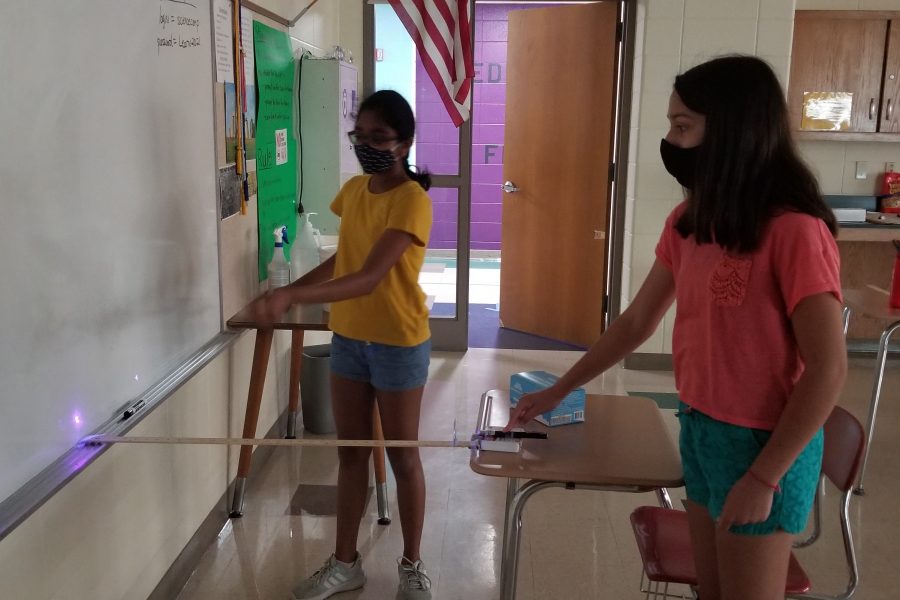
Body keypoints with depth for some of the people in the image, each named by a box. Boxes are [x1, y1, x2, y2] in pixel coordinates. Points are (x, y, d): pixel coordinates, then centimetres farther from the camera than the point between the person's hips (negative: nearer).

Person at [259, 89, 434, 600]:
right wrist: (290, 288, 9)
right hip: (348, 337, 7)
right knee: (351, 452, 14)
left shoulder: (413, 200, -19)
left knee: (402, 455, 7)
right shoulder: (353, 190, 5)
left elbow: (369, 278, -30)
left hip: (398, 342, -7)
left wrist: (295, 297, -39)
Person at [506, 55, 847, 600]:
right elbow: (636, 322, 10)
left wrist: (764, 478, -19)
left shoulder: (794, 230, -22)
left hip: (764, 444, -7)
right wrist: (558, 391, 13)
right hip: (698, 430, 7)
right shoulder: (689, 222, 3)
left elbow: (827, 370, -21)